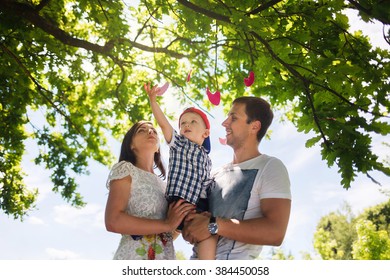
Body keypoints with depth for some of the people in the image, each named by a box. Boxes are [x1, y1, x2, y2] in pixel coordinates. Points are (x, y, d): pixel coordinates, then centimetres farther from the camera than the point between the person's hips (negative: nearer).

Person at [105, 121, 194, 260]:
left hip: (166, 258, 6)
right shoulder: (126, 169, -1)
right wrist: (167, 224, -14)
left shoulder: (163, 184, 17)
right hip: (133, 258, -6)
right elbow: (113, 221, -16)